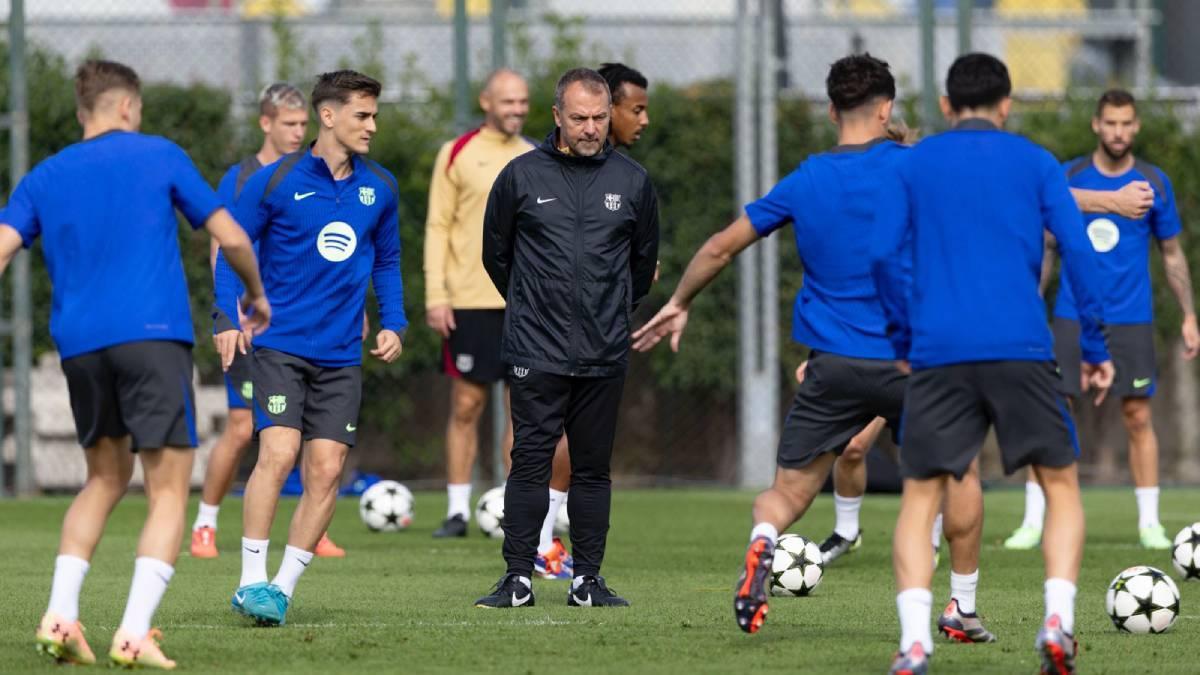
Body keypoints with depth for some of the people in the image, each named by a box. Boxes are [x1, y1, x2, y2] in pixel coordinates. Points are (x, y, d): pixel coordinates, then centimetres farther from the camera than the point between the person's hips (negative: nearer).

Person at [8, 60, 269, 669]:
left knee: (106, 477, 21)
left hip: (79, 344, 4)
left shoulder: (43, 178, 15)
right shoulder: (159, 156, 8)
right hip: (152, 336, -4)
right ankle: (134, 634, -18)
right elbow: (230, 238, 9)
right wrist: (256, 296, 26)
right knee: (167, 488, -2)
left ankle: (59, 616, 6)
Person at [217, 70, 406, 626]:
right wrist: (230, 315, -12)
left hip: (341, 356, 4)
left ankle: (283, 587, 8)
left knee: (326, 470, -2)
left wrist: (393, 324, 7)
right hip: (280, 345, -4)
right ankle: (251, 580, -9)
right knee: (278, 453, -18)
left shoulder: (380, 189, 8)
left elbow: (387, 261, 21)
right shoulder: (276, 181, -5)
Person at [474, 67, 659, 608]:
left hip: (605, 355, 2)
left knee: (594, 468, 6)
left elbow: (645, 258, 19)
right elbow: (495, 253, 12)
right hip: (536, 354, -2)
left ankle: (587, 580, 12)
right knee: (530, 462, -6)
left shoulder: (631, 181, 5)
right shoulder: (522, 176, 0)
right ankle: (518, 579, -2)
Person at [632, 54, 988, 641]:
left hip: (833, 370, 1)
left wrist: (677, 305, 24)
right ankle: (963, 609, 21)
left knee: (788, 494, 8)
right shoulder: (911, 167, -2)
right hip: (909, 362, -1)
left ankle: (763, 542, -27)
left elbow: (721, 247, 11)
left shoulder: (804, 182, 5)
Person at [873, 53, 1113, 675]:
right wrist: (1096, 348, 6)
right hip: (1022, 352, 0)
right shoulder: (1035, 163, 10)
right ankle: (1058, 623, -8)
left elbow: (886, 256, 3)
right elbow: (1077, 251, 2)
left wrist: (902, 343, 11)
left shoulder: (910, 167, 11)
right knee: (1060, 485, 13)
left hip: (938, 352, 0)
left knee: (920, 498, 7)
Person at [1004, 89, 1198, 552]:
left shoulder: (1154, 183, 1)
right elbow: (1045, 247, 7)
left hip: (1131, 319, 0)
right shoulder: (1068, 178, 1)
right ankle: (1033, 522, 0)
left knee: (1138, 418, -1)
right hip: (1072, 317, 0)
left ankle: (1150, 524, 8)